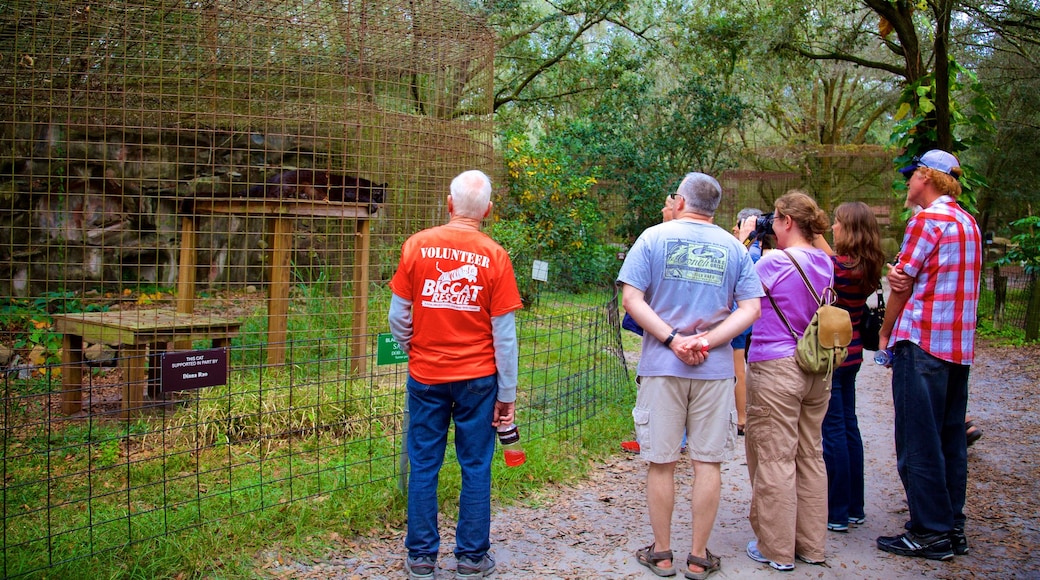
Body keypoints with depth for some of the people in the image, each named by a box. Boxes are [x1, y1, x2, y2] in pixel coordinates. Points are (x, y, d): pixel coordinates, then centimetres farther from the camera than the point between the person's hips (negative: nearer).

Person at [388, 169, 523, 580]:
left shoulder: (417, 246, -4)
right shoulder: (494, 256, -7)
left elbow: (398, 317, 0)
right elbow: (504, 333, -5)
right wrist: (507, 394, 3)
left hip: (426, 376, 1)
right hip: (478, 378, -1)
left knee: (424, 467, 10)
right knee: (476, 468, 10)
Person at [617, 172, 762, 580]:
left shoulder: (654, 237, 0)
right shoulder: (734, 248, 6)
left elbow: (632, 299, -8)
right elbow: (750, 309, -2)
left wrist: (672, 340, -11)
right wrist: (708, 341, -9)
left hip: (662, 367, -1)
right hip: (715, 369, 2)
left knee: (661, 462, 7)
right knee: (707, 462, 8)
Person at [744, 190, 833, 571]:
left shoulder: (776, 262, -15)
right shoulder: (824, 263, 7)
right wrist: (759, 246, 14)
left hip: (775, 368, -8)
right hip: (816, 370, 8)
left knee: (774, 460, 1)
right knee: (810, 456, 14)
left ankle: (777, 550, 10)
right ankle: (811, 546, 24)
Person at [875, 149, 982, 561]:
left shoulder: (928, 219, -11)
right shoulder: (969, 223, 16)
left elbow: (902, 285, -7)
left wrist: (886, 331, 7)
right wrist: (900, 274, -9)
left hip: (922, 342, -9)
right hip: (958, 344, 9)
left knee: (918, 442, -3)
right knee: (950, 439, 13)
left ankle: (929, 533, 2)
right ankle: (952, 527, 20)